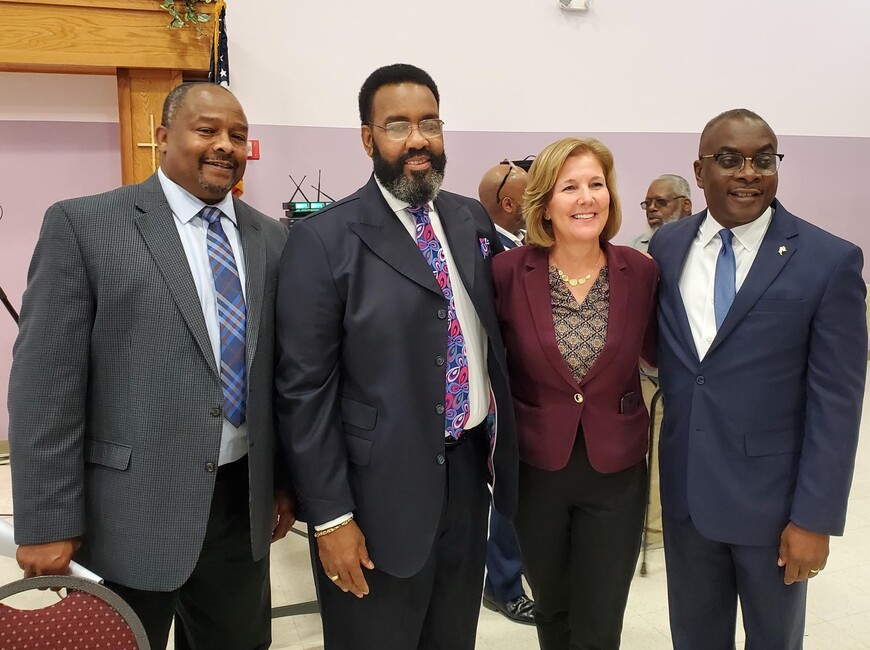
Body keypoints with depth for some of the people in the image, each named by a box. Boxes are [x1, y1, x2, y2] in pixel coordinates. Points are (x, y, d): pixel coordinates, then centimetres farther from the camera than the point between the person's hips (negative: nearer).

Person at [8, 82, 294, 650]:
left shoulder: (271, 238, 7)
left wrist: (284, 480, 13)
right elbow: (45, 384, -10)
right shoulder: (83, 225, -7)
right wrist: (47, 524, -11)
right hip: (128, 510, -4)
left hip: (242, 501, 5)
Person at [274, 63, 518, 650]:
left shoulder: (473, 220, 6)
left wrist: (501, 448, 8)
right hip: (380, 488, -5)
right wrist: (330, 516, -13)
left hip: (469, 471, 6)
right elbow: (304, 389, -12)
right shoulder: (325, 240, -11)